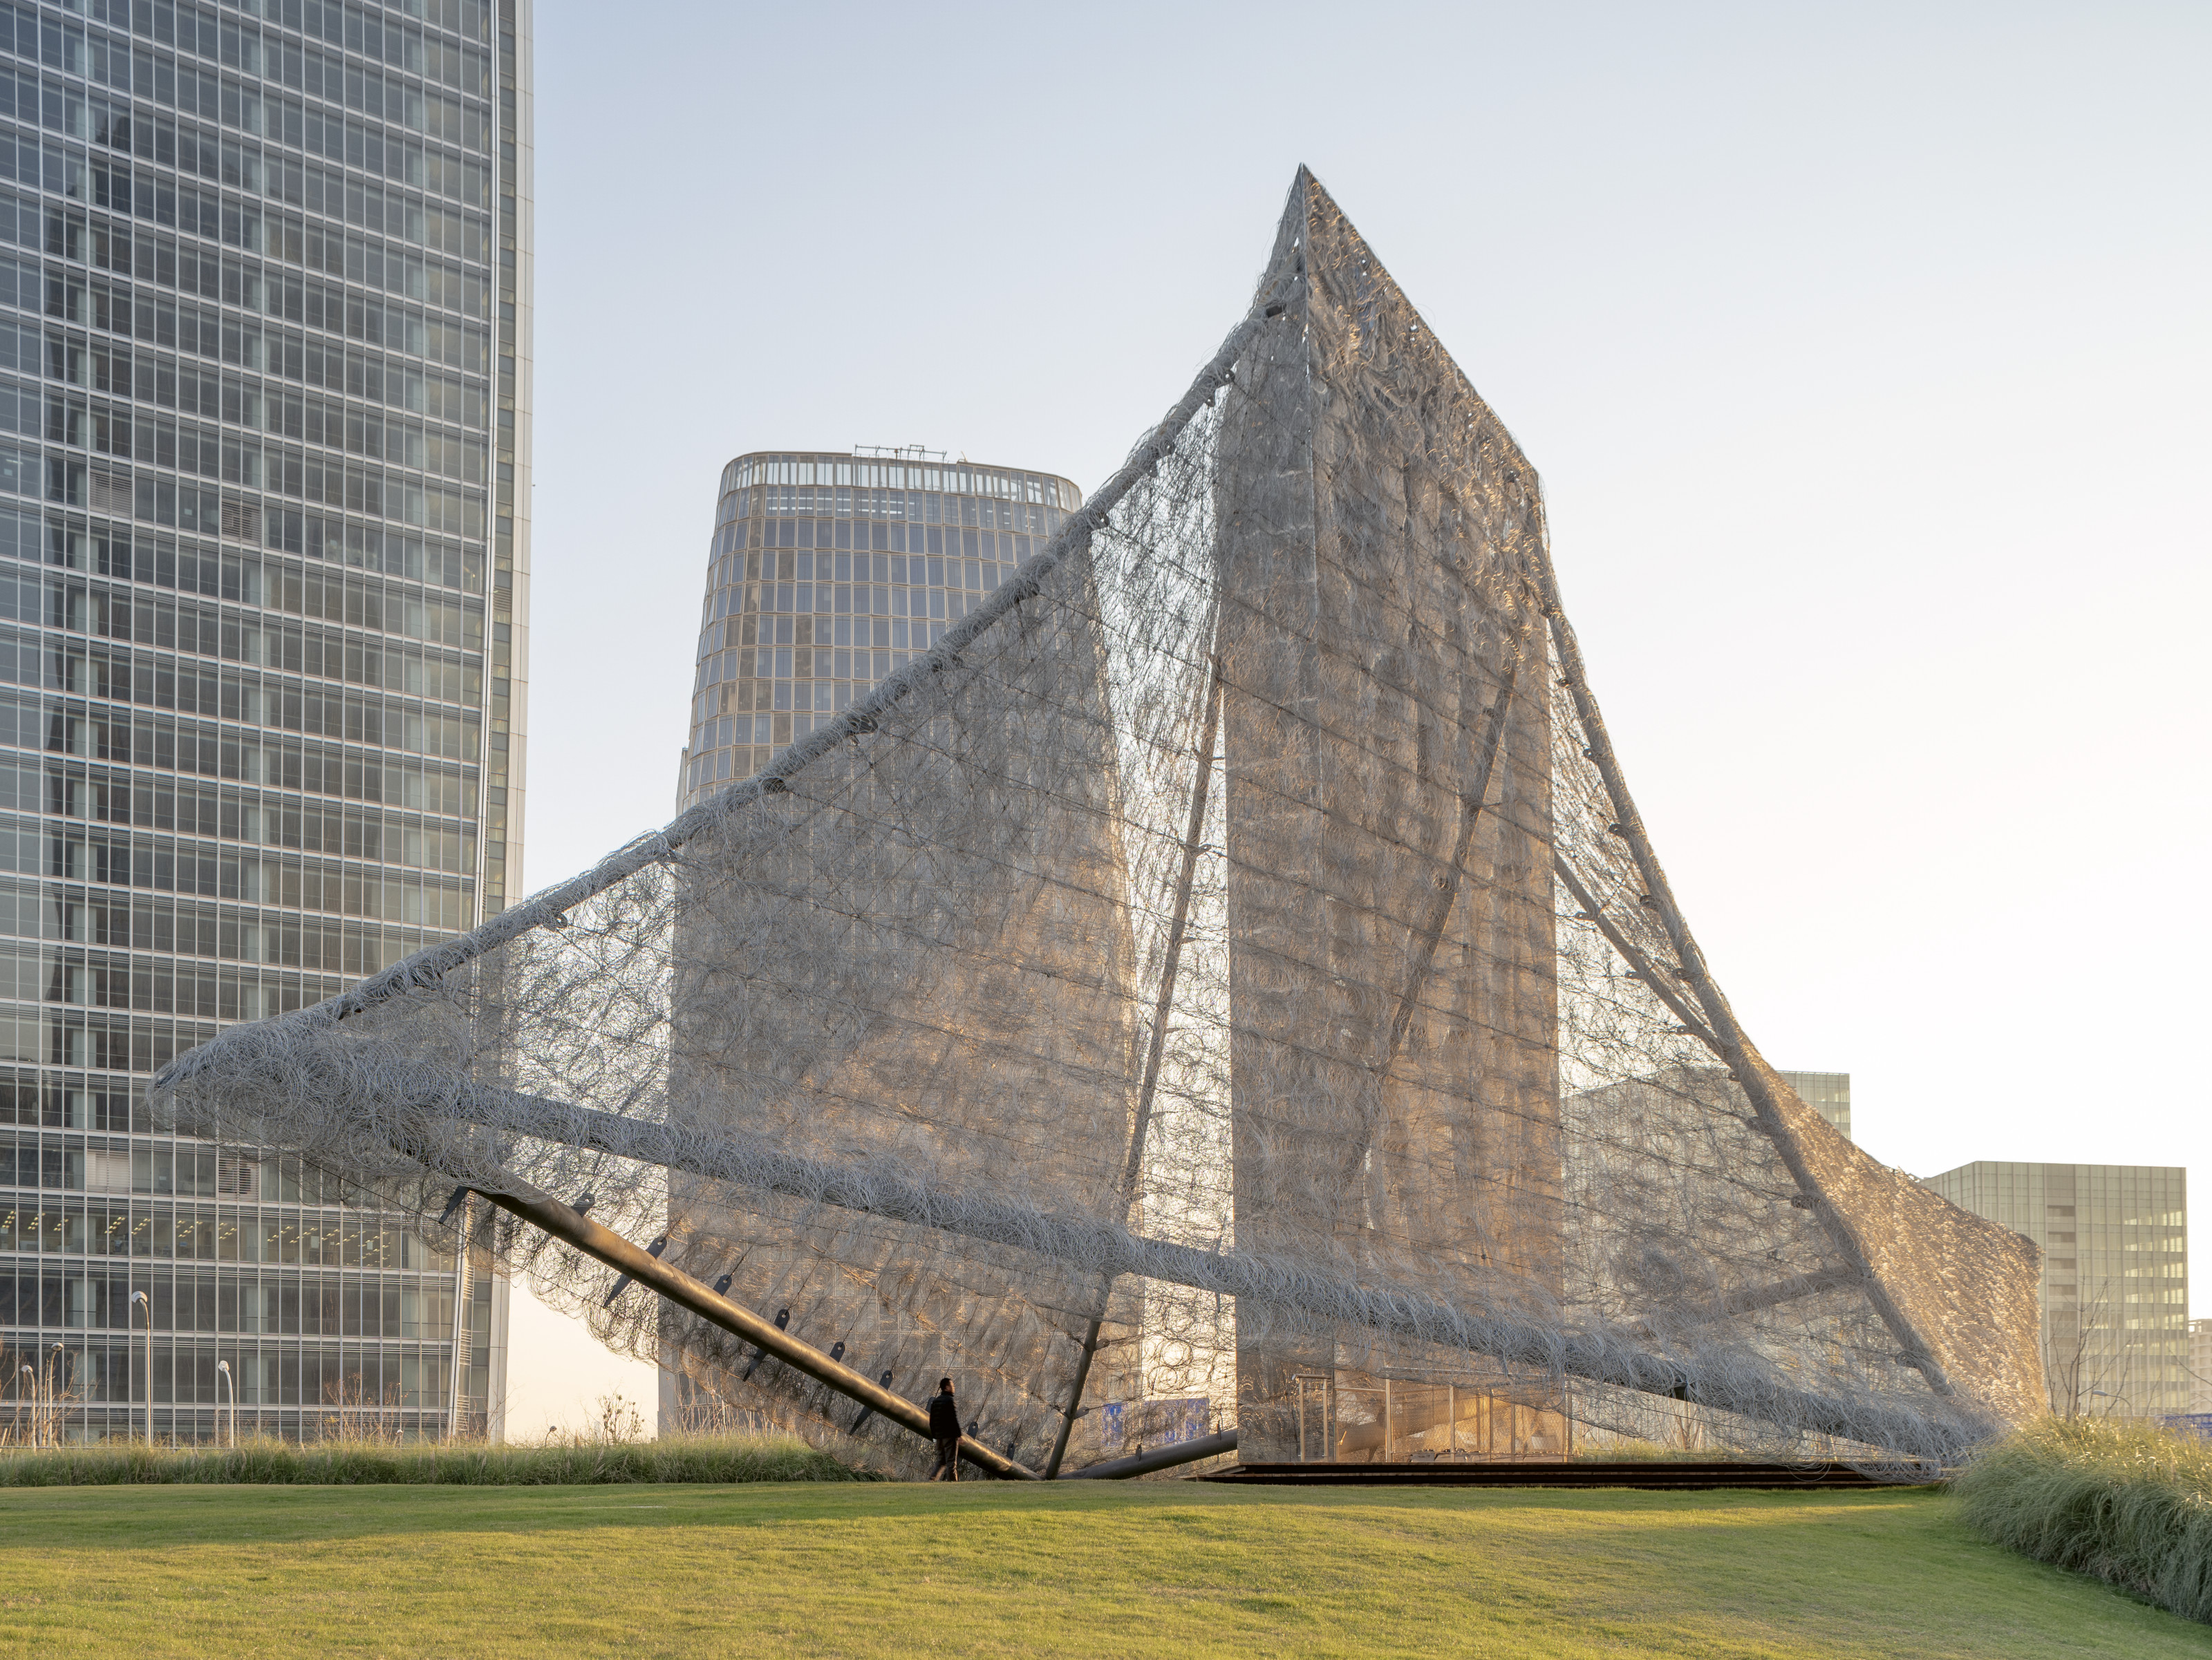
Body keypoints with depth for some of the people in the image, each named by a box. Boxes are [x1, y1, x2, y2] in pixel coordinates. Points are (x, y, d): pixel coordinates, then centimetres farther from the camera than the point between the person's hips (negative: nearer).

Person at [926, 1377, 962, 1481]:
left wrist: (934, 1436, 19)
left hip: (939, 1436, 7)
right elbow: (954, 1419, -16)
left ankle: (932, 1478, -6)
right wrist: (959, 1434, -10)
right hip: (950, 1436, -7)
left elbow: (931, 1421, 15)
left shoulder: (935, 1401, 13)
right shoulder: (950, 1401, -11)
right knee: (951, 1462, -2)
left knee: (941, 1462, 11)